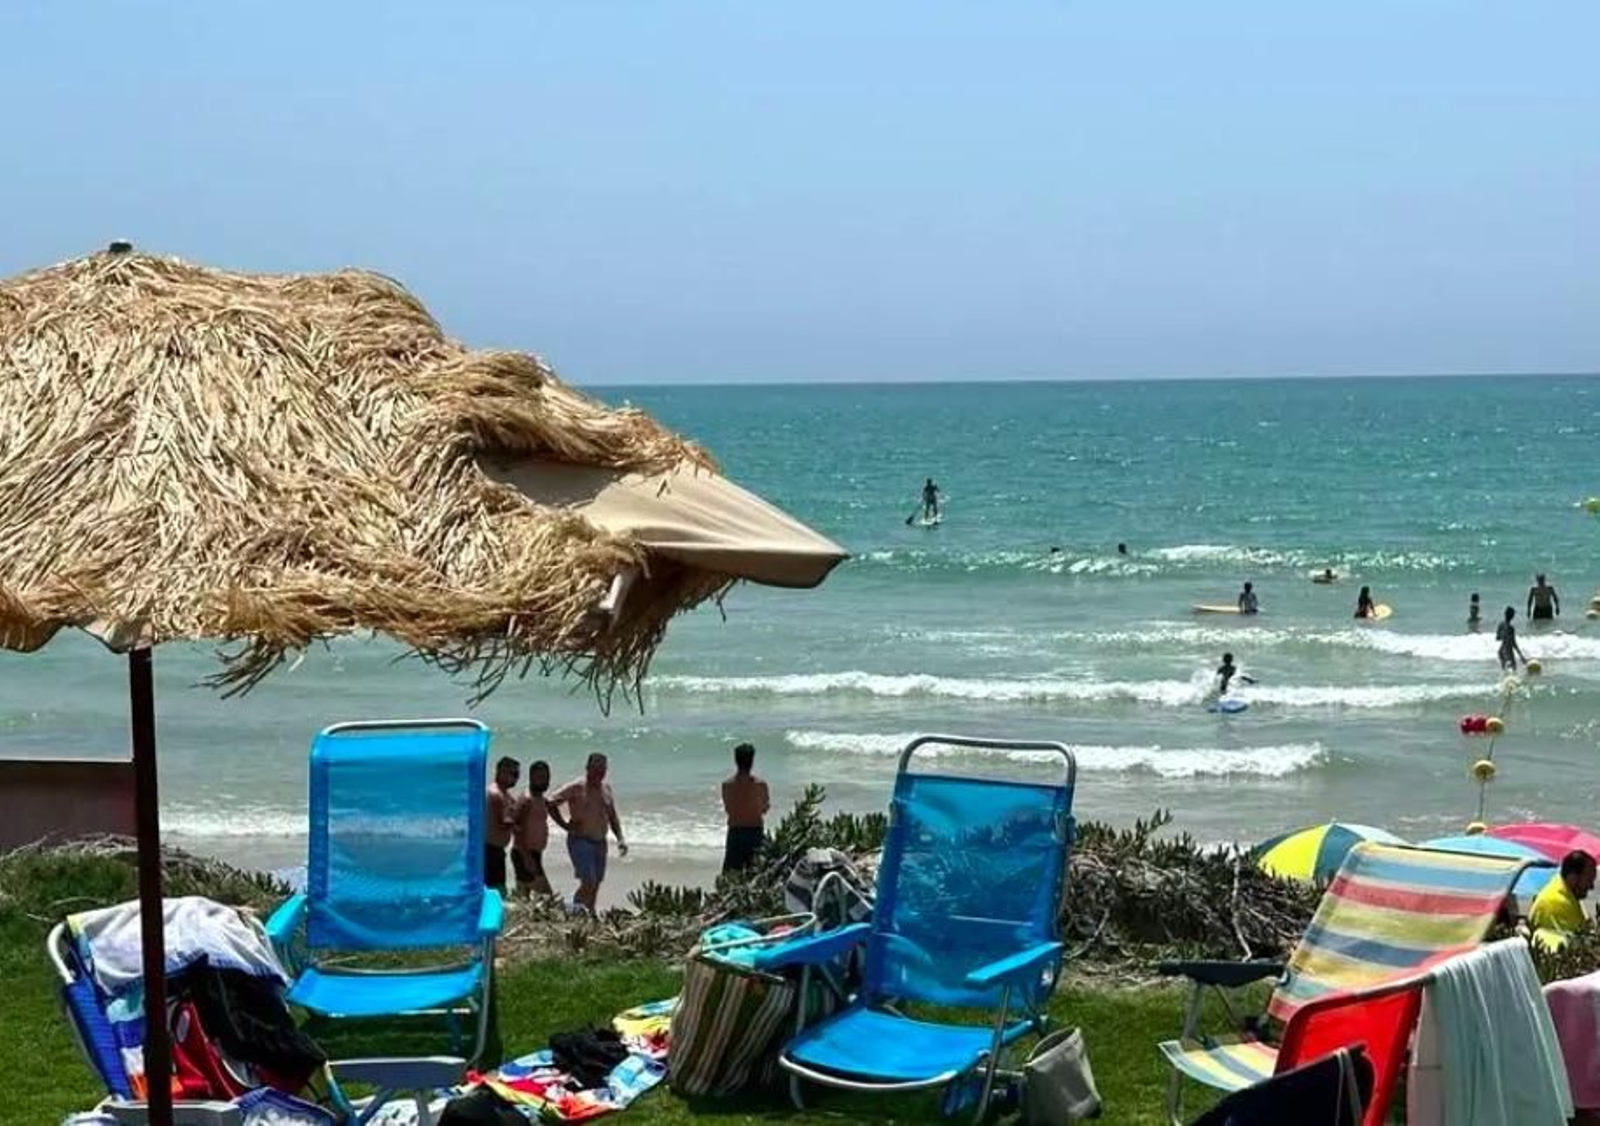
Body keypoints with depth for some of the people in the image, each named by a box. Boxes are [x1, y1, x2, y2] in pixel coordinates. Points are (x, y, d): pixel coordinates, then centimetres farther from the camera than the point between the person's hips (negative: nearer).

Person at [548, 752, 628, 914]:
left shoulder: (606, 789, 12)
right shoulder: (576, 788, -8)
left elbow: (612, 816, 19)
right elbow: (550, 803, -8)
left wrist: (620, 838, 7)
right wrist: (565, 825, -9)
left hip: (600, 843, 7)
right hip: (580, 841, -7)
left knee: (596, 885, 8)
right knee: (588, 882, -17)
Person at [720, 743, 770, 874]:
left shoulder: (727, 784, -9)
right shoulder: (760, 784, -12)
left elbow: (727, 808, 3)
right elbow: (765, 808, 3)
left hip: (735, 832, 1)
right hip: (756, 832, -1)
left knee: (730, 875, 7)